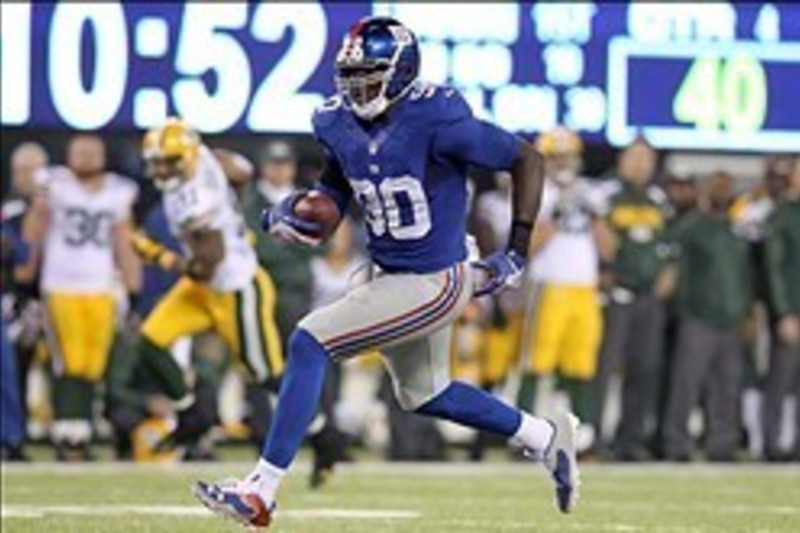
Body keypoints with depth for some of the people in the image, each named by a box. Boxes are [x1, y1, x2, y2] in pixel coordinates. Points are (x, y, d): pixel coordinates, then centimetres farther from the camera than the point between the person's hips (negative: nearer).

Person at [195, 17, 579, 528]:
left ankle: (261, 492, -14)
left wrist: (518, 250, -13)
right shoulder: (342, 126, -1)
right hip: (391, 277, 9)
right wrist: (289, 212, -8)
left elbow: (527, 159, -14)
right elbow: (332, 199, 14)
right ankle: (547, 437, 45)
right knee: (422, 394, 25)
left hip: (435, 282, -9)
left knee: (309, 342, -17)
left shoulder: (436, 121, -22)